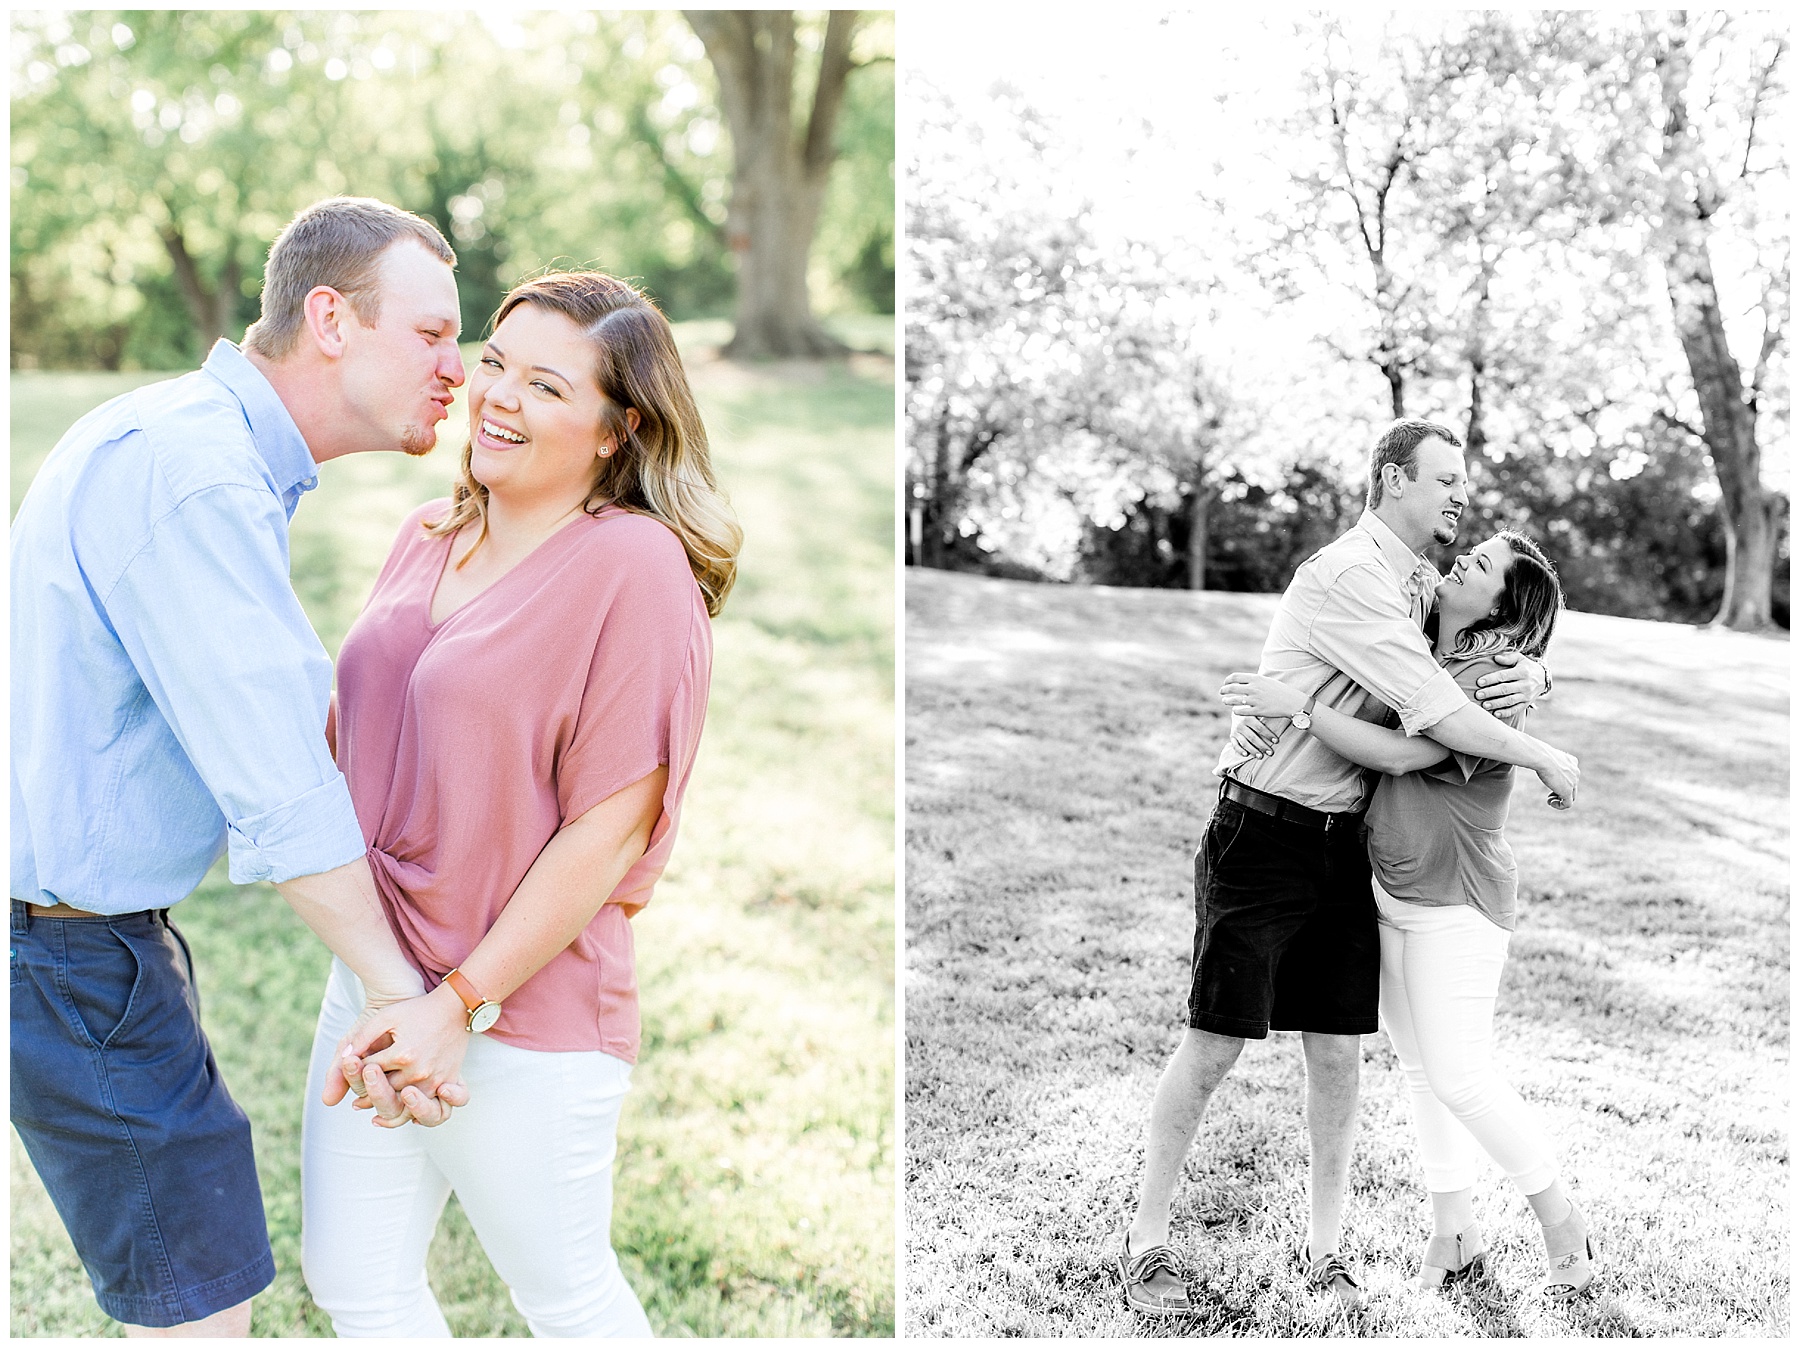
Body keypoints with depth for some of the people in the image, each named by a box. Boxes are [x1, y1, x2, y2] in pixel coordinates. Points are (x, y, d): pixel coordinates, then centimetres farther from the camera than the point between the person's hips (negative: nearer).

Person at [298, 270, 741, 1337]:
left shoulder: (635, 565, -17)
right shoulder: (428, 538, 7)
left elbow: (608, 829, -19)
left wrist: (461, 1001, -19)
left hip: (526, 1010, -7)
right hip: (378, 979, 7)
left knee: (566, 1296, 13)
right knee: (353, 1278, 18)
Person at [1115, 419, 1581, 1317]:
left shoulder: (1426, 587, 11)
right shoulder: (1347, 576, -17)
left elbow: (1503, 646, 21)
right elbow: (1436, 713, -23)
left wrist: (1531, 679, -4)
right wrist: (1546, 761, -11)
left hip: (1347, 844, 8)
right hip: (1263, 833, -7)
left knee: (1338, 1053, 7)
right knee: (1216, 1043, -2)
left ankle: (1321, 1246, 21)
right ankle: (1146, 1238, 12)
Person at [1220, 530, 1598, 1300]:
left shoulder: (1492, 679, -16)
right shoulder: (1422, 656, 9)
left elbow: (1399, 753, -24)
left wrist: (1296, 705, -25)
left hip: (1456, 901, -8)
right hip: (1393, 892, 8)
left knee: (1459, 1077, -6)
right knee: (1419, 1068, 12)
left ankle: (1563, 1226, 13)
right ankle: (1453, 1232, 23)